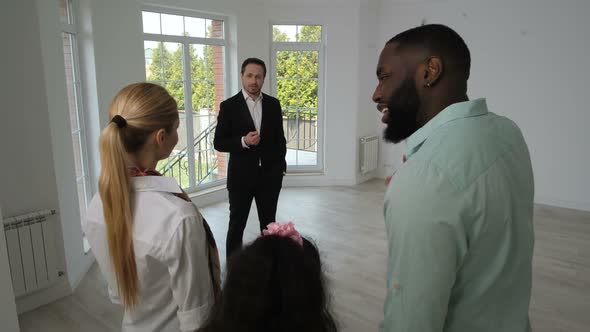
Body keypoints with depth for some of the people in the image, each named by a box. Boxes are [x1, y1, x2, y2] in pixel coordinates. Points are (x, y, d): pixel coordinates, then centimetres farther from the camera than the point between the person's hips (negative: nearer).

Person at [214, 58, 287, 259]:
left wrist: (281, 165, 7)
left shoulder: (273, 104, 4)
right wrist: (243, 142, -21)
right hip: (241, 176, -3)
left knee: (269, 224, 13)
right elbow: (219, 143, -6)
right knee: (236, 225, 8)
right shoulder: (229, 106, -5)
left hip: (269, 175, 3)